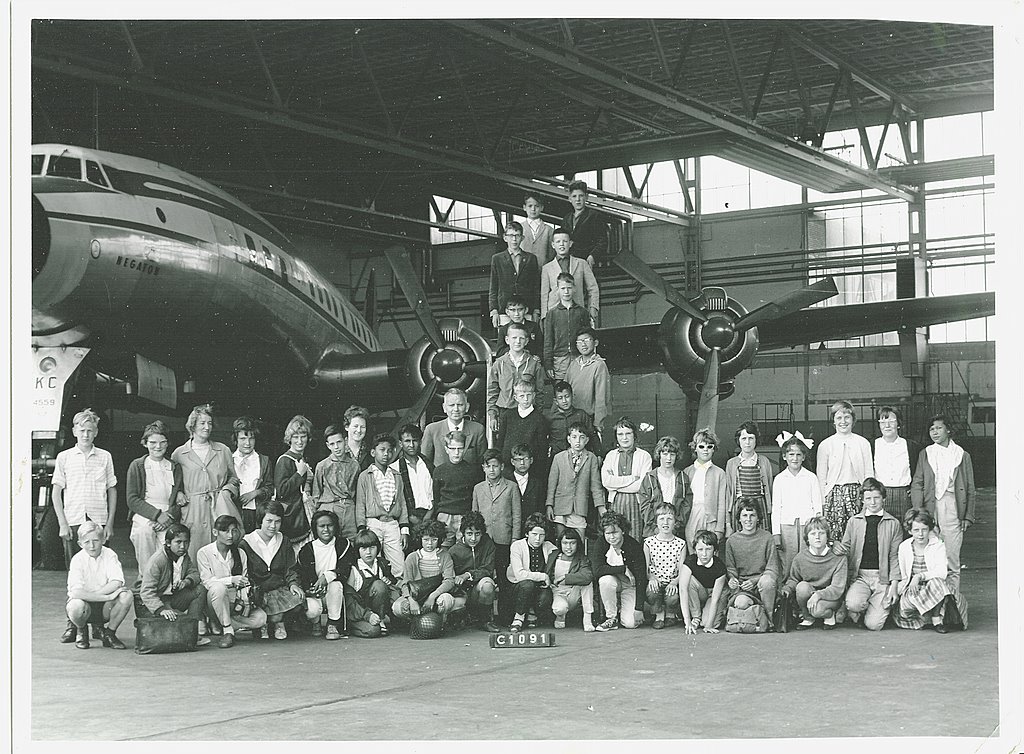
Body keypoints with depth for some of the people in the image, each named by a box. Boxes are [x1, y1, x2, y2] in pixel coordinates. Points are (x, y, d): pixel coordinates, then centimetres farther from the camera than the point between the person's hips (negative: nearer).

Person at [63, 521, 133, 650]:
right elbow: (76, 592, -27)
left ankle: (109, 633, -2)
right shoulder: (78, 559, -13)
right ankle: (80, 630, 2)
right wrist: (106, 596, -30)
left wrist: (93, 595, -26)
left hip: (105, 607, 2)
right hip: (85, 604, -2)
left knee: (126, 595, -27)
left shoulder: (109, 555, -6)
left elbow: (117, 583, -20)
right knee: (76, 607, -37)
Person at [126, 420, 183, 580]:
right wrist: (157, 514, -9)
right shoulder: (137, 466, 9)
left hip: (168, 520, 2)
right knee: (144, 531, -34)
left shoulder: (175, 468, 16)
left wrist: (168, 518, -6)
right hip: (144, 517, -1)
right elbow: (132, 499, 2)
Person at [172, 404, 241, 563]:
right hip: (193, 510, -1)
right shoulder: (179, 453, 7)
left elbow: (233, 477, 19)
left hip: (221, 507, 1)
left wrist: (228, 490, 2)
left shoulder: (223, 450, 11)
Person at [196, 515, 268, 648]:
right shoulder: (204, 552, -4)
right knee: (218, 587, -37)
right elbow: (207, 581, -14)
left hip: (235, 603, 4)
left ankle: (220, 625, -4)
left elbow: (245, 582, 6)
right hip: (213, 604, -4)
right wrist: (231, 580, -28)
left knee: (260, 618, -21)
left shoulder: (240, 553, 9)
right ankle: (228, 631, -24)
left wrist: (245, 599, -15)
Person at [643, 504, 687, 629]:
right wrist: (651, 577, -21)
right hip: (655, 581, 0)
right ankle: (659, 615, -1)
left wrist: (674, 582, -20)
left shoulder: (680, 544, 3)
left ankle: (670, 614, 7)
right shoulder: (649, 542, 3)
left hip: (672, 582, 0)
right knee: (652, 593, -34)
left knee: (672, 597, -32)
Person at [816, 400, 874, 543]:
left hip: (857, 494, 1)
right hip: (834, 495, -1)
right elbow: (821, 478, 6)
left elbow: (869, 474, 9)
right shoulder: (825, 445, 5)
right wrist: (822, 504, 1)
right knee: (833, 538, -6)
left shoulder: (863, 443, 7)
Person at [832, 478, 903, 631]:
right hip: (859, 576, 1)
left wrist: (894, 584, -6)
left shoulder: (893, 524, 6)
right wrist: (835, 545, -11)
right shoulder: (854, 522, 9)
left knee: (873, 624, -14)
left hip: (882, 578, -1)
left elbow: (895, 557, 3)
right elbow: (845, 550, 14)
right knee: (853, 604, -31)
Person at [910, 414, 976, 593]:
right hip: (930, 508, 0)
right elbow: (916, 485, 6)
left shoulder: (962, 455, 10)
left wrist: (968, 516, 2)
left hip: (953, 509, 0)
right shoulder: (924, 454, 12)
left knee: (952, 560, -3)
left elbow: (971, 490, 11)